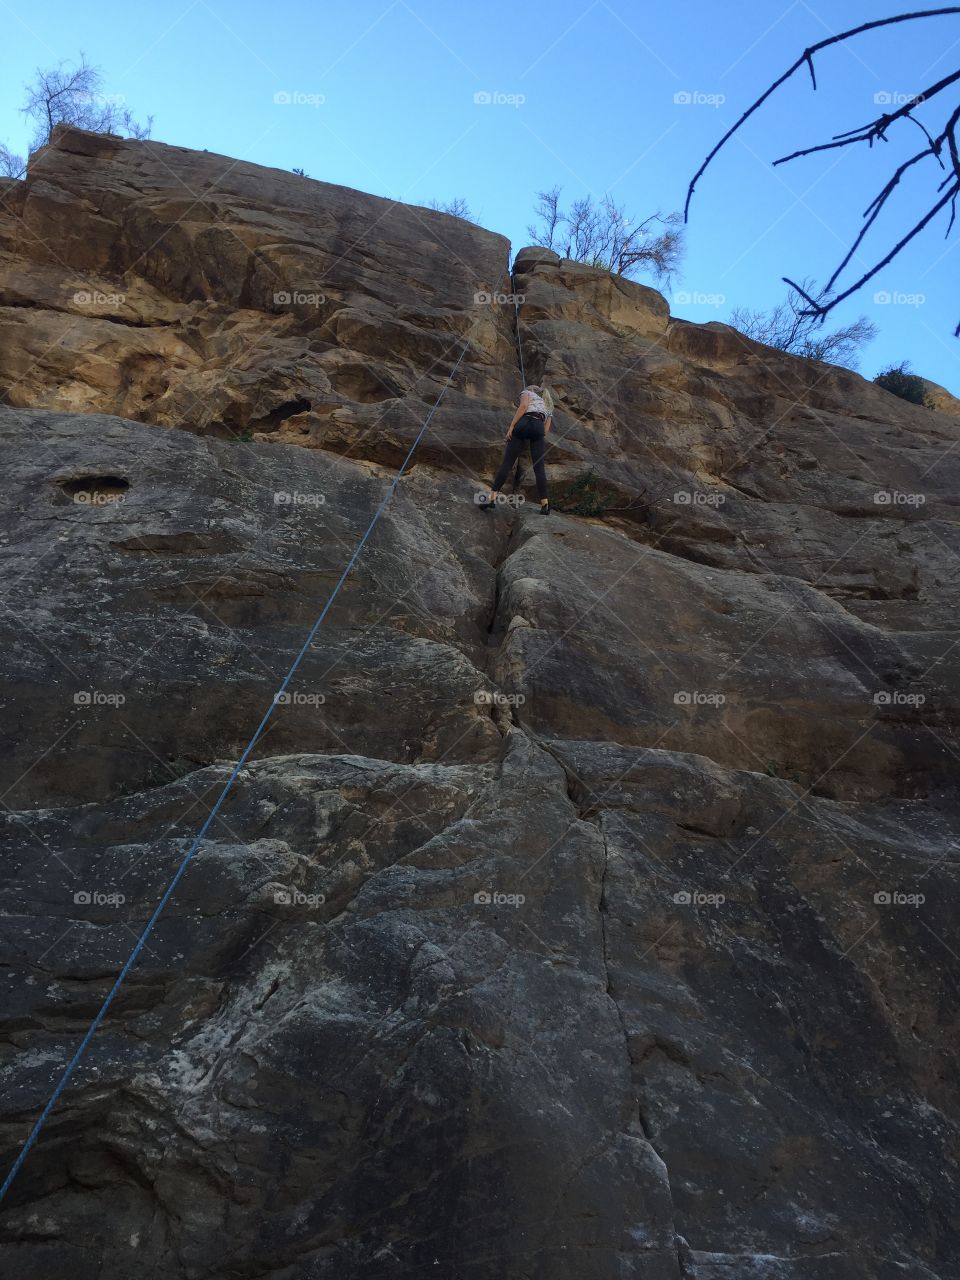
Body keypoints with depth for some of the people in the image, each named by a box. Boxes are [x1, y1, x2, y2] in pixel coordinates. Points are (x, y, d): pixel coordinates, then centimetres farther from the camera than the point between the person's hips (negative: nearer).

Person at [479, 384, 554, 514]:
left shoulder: (528, 391, 25)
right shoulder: (548, 404, 36)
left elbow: (523, 406, 1)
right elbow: (547, 429, 21)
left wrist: (511, 426, -5)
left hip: (524, 423, -3)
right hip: (539, 428, 3)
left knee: (507, 463, -7)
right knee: (539, 467, 2)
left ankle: (492, 497, -14)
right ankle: (544, 504, -4)